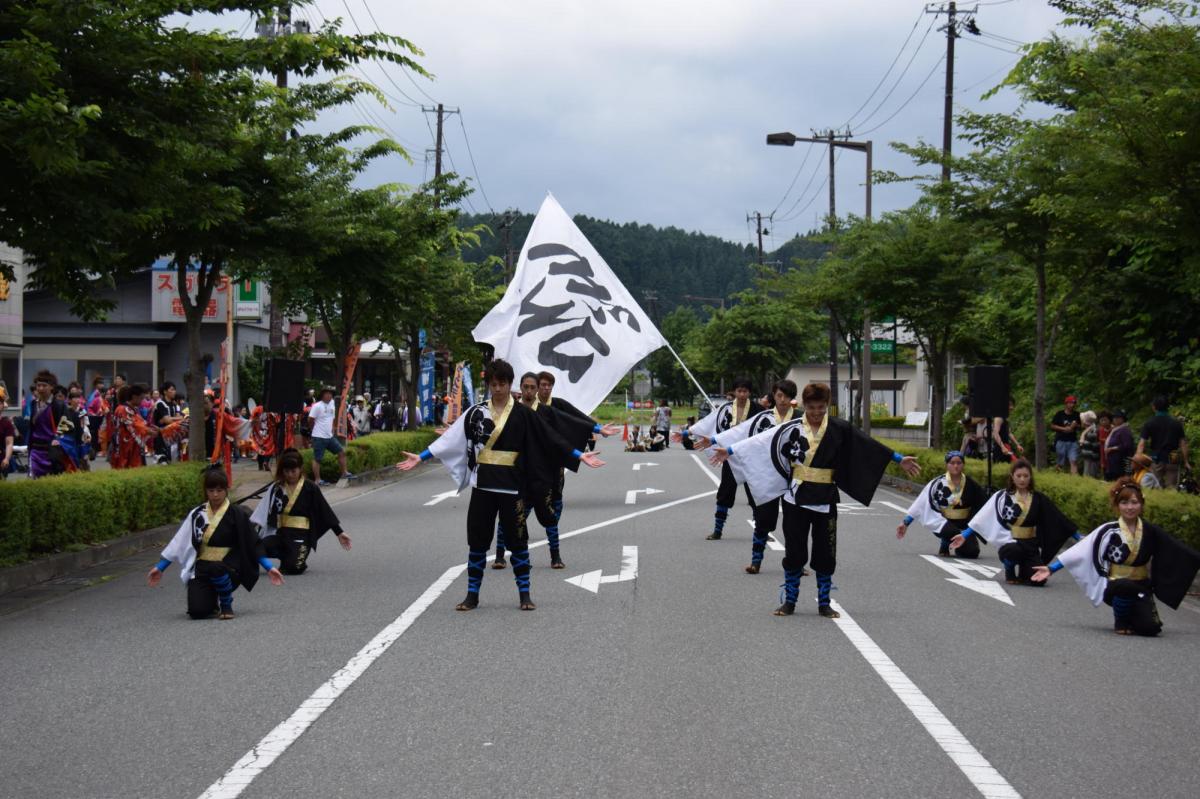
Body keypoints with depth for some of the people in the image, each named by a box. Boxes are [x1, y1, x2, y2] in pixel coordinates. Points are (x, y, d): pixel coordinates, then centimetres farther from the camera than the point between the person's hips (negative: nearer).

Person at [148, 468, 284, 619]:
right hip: (201, 570, 3)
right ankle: (213, 600, 18)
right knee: (197, 612, -20)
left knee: (215, 568, -40)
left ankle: (226, 603, -10)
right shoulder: (197, 514, 6)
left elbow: (253, 543, 1)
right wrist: (159, 568, 12)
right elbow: (179, 543, 11)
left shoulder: (237, 514, -2)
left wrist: (269, 568, -5)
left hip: (229, 569, -3)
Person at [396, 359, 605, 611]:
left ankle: (525, 594, 13)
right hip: (483, 485, 2)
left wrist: (579, 456, -4)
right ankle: (472, 595, 13)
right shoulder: (476, 412, 4)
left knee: (517, 539, 3)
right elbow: (452, 438, 3)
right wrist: (420, 457, -1)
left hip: (512, 486, -1)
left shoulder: (523, 414, 0)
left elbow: (549, 439, 1)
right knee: (477, 539, 5)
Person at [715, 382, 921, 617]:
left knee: (825, 554, 6)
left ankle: (824, 603, 17)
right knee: (794, 551, 4)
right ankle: (789, 602, 15)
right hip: (796, 499, -1)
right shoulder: (791, 429, -4)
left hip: (825, 501, 1)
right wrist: (730, 451, -9)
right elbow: (761, 442, -5)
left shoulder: (839, 429, -1)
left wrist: (899, 459, 5)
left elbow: (869, 446, 3)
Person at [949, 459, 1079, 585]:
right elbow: (982, 518, -4)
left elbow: (1058, 518, 10)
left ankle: (1023, 570, 19)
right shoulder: (1002, 497, -2)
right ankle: (1010, 572, -2)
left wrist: (1078, 537, 11)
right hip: (1008, 543, -2)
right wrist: (964, 535, -10)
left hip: (1030, 545, 2)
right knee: (1015, 550, -39)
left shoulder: (1038, 499, 5)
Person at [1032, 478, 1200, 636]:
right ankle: (1121, 622, -6)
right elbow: (1080, 552, -8)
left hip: (1141, 589, 2)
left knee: (1150, 627, -23)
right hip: (1113, 586, -2)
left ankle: (1131, 616, 15)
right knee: (1128, 586, -39)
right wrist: (1051, 569, -14)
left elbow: (1178, 552, 11)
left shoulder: (1151, 532, 2)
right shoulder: (1109, 531, -7)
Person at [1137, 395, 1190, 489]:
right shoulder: (1176, 423, 2)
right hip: (1173, 460, 1)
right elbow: (1183, 443, 1)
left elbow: (1142, 444, -9)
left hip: (1156, 460, -1)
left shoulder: (1149, 423, -4)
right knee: (1172, 487, 3)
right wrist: (1185, 462, 7)